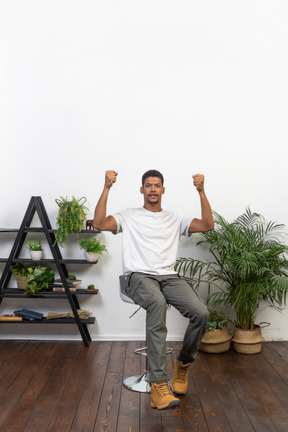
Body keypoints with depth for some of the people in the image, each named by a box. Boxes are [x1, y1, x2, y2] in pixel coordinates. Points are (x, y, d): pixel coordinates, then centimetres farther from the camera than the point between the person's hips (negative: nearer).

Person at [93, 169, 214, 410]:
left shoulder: (174, 219, 20)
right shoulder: (129, 216, 12)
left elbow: (208, 225, 7)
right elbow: (99, 223, -5)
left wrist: (201, 191, 0)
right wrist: (107, 188, -9)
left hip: (169, 277, 3)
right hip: (139, 276, -3)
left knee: (201, 313, -24)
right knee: (158, 303, -40)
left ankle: (184, 362, 8)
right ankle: (159, 384, -35)